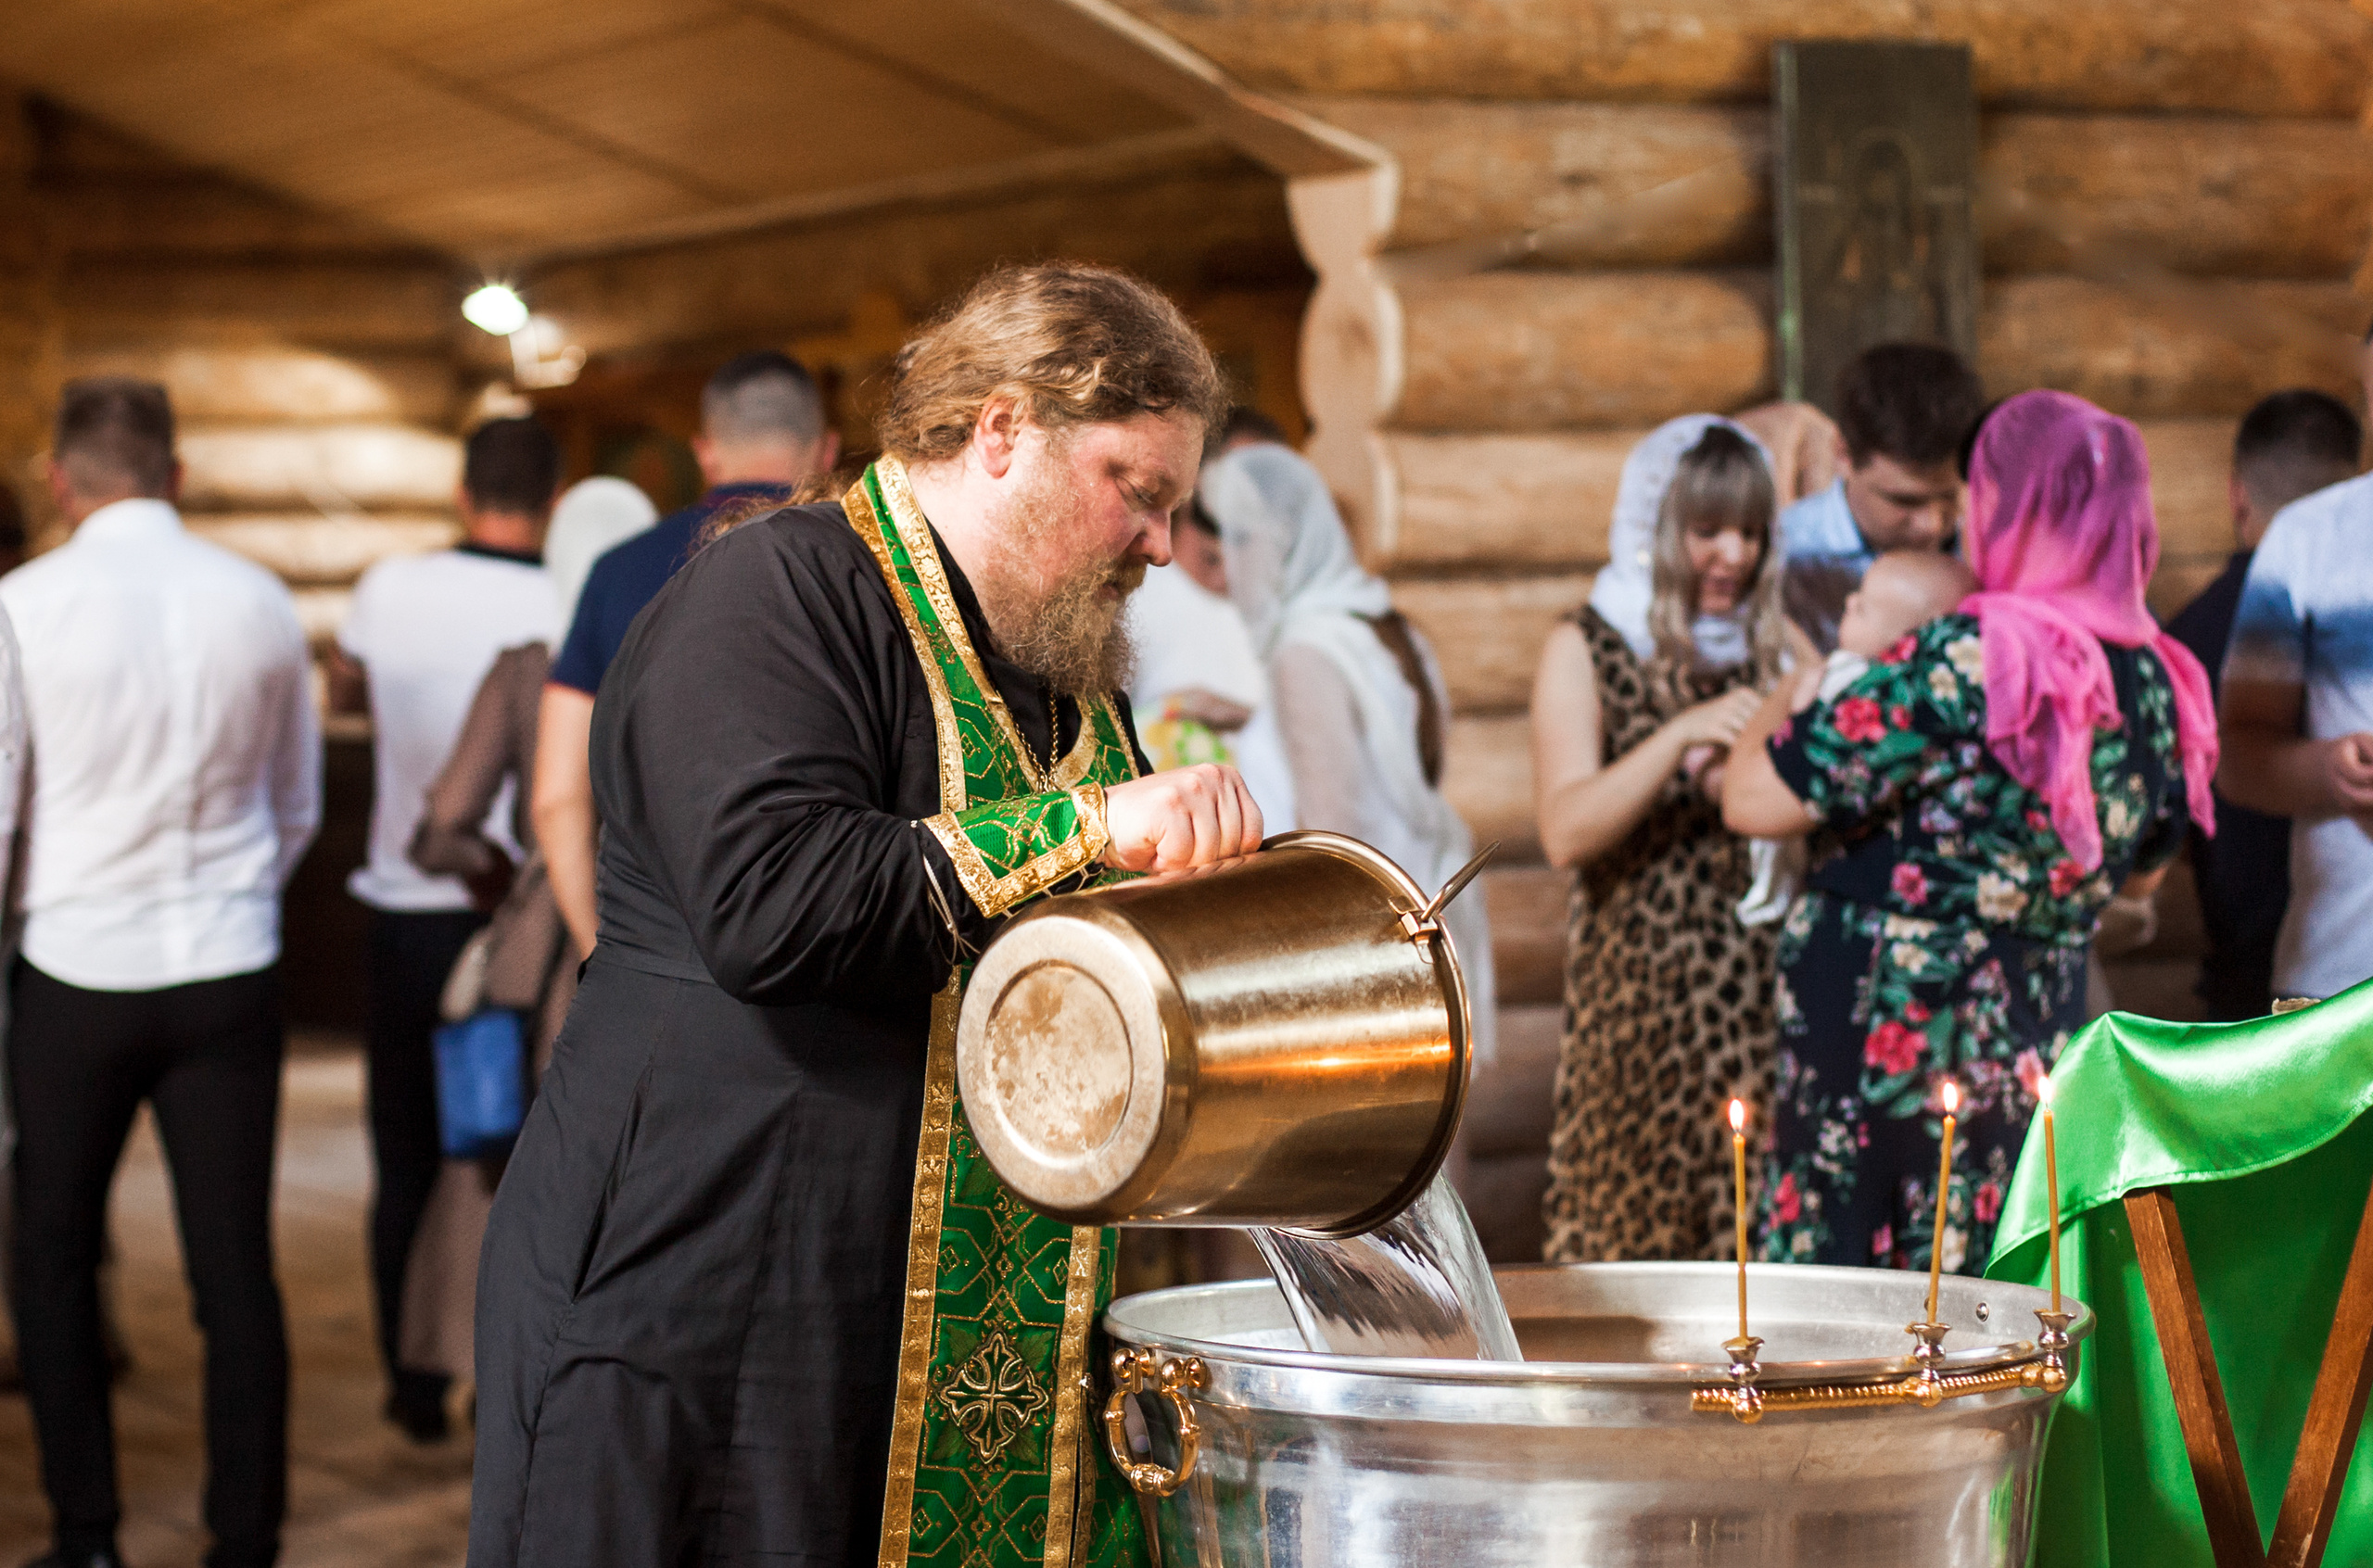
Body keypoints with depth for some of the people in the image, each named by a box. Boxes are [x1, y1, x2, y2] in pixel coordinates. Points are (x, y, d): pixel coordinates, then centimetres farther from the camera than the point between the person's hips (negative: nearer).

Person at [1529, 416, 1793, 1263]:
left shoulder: (1776, 643, 12)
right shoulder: (1587, 651, 2)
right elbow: (1566, 832, -11)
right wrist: (1680, 736, -21)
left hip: (1767, 986, 3)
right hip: (1642, 987, -3)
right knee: (1636, 1223, -3)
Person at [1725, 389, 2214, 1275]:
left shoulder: (1959, 662, -19)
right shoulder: (2163, 687, 2)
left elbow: (1752, 801, -18)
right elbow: (2143, 871, 19)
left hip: (1874, 1041, -6)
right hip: (2037, 1054, 7)